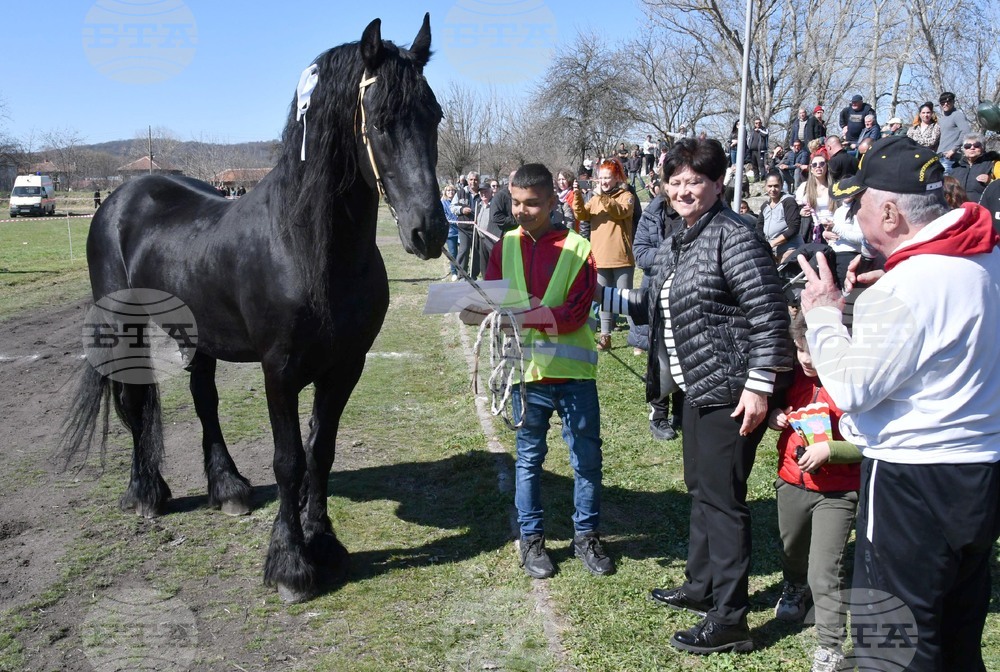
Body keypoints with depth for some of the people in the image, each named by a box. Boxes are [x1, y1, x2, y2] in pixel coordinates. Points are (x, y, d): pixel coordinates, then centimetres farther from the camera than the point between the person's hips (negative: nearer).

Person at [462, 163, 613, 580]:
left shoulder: (576, 249, -5)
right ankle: (531, 539, 27)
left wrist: (522, 315, -26)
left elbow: (574, 314, -14)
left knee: (587, 458, 8)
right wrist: (474, 308, -22)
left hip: (573, 373, -1)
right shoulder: (505, 248, 5)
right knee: (529, 458, 13)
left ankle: (586, 536, 26)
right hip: (527, 372, 2)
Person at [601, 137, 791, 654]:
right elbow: (654, 306, 21)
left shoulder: (732, 236, -15)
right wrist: (601, 295, 13)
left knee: (722, 499, -3)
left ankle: (729, 620, 9)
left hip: (731, 392, -9)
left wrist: (758, 385, -22)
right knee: (701, 490, 20)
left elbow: (769, 314, -19)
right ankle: (701, 586, 37)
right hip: (696, 387, 10)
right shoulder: (675, 245, 12)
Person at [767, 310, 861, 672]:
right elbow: (779, 403, 17)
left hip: (836, 493, -6)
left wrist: (829, 449, -27)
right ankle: (794, 589, 58)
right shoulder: (795, 375, -2)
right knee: (791, 550, 28)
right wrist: (774, 414, -4)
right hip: (791, 483, 6)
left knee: (824, 572, -6)